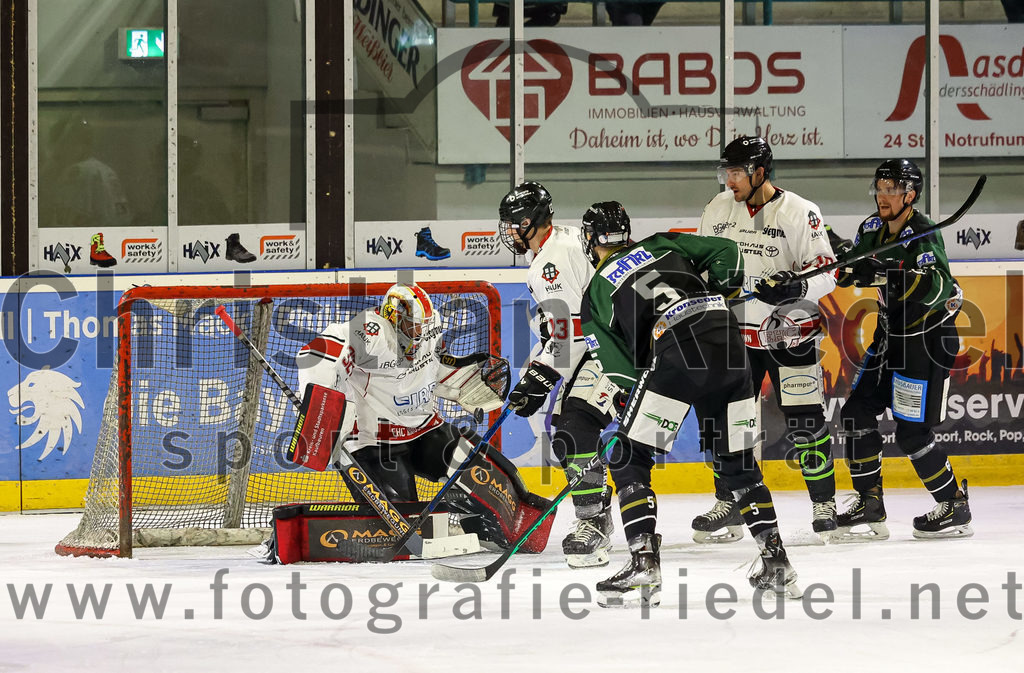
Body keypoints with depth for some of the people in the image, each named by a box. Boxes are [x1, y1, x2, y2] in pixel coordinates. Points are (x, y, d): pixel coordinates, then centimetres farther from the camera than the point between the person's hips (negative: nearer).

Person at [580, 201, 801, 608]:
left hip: (674, 353, -5)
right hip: (729, 344, 5)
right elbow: (726, 253, 16)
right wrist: (721, 296, 29)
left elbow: (622, 371, 10)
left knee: (628, 460, 6)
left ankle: (644, 563, -7)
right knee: (737, 461, 19)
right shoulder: (661, 246, 25)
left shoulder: (597, 293, 16)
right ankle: (776, 563, 16)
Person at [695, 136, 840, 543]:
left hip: (789, 333, -4)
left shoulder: (799, 213, -12)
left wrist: (796, 284, -31)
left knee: (805, 419, -6)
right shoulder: (718, 210, 3)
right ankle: (728, 505, 12)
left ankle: (824, 504, 5)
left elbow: (826, 273, -13)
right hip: (735, 332, 4)